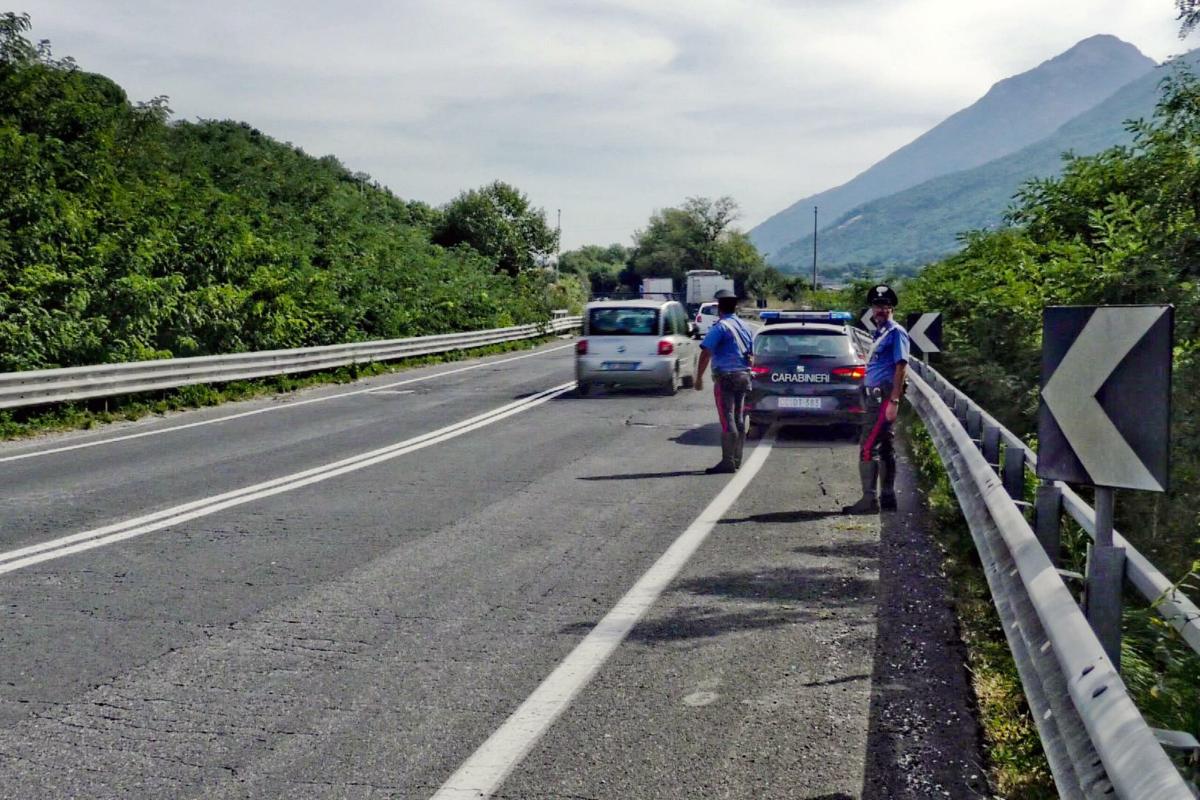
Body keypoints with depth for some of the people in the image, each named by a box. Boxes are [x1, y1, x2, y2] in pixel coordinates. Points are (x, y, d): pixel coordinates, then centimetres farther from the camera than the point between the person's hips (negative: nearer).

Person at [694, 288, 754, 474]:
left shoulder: (720, 327, -11)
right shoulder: (744, 327, 14)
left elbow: (706, 353, -17)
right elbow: (750, 354, 19)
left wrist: (699, 377, -13)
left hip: (725, 377, -8)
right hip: (743, 375, 8)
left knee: (727, 421, -8)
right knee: (739, 420, 11)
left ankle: (728, 462, -10)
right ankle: (736, 460, 17)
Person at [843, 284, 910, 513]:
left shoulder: (896, 332, -9)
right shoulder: (879, 333, 20)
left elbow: (901, 366, -16)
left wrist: (893, 401, -22)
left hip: (884, 397, -10)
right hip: (874, 397, 10)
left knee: (868, 447, -13)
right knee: (885, 448, 13)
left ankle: (869, 500, -12)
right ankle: (887, 498, 19)